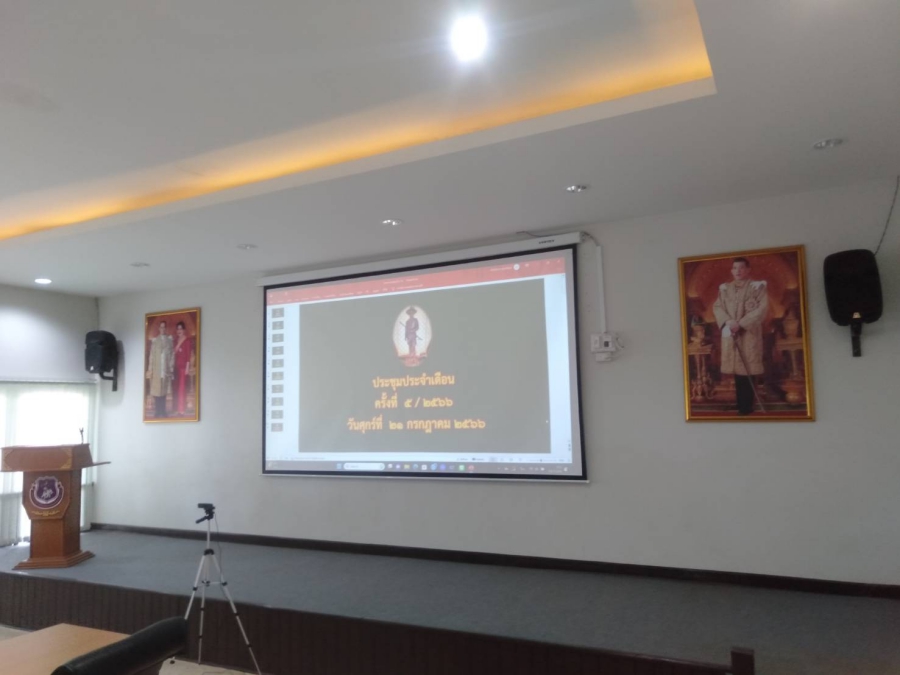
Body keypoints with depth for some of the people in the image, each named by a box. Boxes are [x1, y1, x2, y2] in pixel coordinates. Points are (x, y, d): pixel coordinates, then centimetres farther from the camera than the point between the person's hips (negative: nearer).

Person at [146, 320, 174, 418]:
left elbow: (172, 353, 7)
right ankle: (158, 412, 0)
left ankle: (163, 412, 8)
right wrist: (150, 369, -2)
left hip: (166, 368, 1)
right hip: (156, 368, -1)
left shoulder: (169, 339, 9)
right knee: (156, 390, -4)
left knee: (164, 390, 3)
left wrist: (171, 366, -1)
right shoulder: (154, 340, 6)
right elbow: (151, 355, 3)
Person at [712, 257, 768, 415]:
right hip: (730, 334, 4)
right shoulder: (724, 288, 13)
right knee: (737, 371, 4)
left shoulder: (758, 286, 1)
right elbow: (717, 307, 7)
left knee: (747, 371, -6)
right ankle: (742, 406, 9)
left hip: (749, 334, -3)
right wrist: (728, 321, -12)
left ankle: (746, 407, 0)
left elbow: (762, 308, -8)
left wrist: (741, 323, -15)